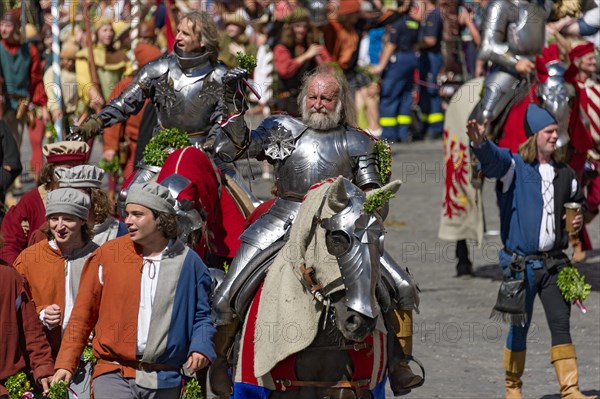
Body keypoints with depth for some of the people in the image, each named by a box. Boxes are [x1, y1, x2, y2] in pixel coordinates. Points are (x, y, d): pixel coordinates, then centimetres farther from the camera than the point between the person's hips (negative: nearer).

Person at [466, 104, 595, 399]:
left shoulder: (565, 175, 11)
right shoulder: (514, 167, -5)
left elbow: (577, 202, 29)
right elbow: (493, 159, -28)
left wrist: (578, 220, 5)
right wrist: (479, 142, -51)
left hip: (553, 263, 4)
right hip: (521, 264, -4)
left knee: (561, 324, -2)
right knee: (520, 327, 4)